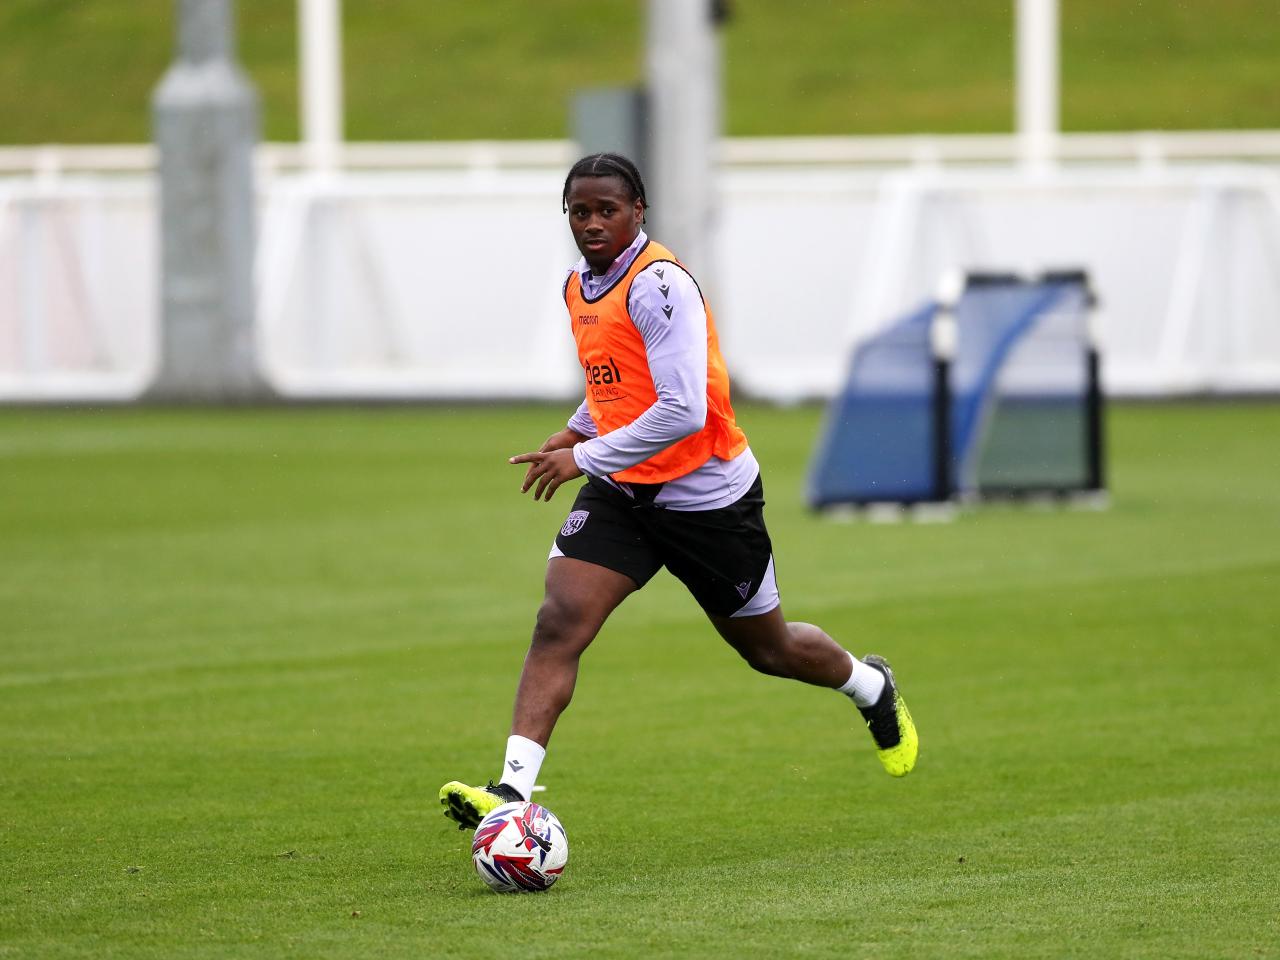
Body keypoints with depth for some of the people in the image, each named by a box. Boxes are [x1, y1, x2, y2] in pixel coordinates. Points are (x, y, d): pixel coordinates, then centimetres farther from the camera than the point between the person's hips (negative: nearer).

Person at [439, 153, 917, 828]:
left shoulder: (659, 284, -22)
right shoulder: (580, 285, 5)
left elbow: (683, 411, -29)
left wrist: (586, 457, -24)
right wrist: (576, 430, 6)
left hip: (708, 494, -6)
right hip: (622, 493, 6)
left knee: (768, 650, 13)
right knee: (558, 623, -16)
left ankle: (874, 689, 44)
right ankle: (512, 790, -24)